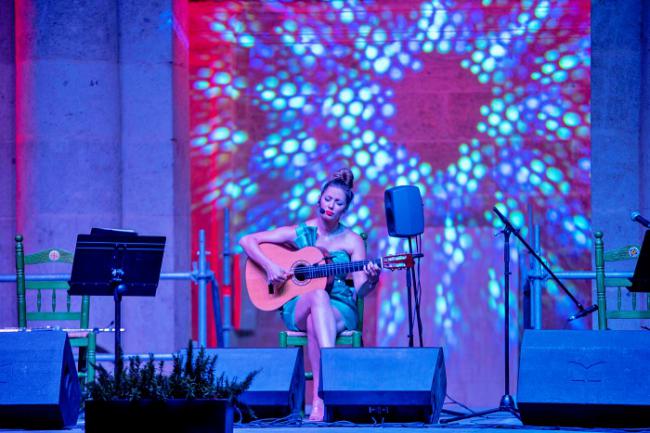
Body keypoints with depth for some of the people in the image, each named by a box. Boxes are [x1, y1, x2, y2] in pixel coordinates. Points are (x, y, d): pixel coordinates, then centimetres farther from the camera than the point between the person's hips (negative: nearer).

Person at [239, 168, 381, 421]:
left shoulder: (352, 241, 6)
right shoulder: (299, 233, 7)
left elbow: (359, 290, -1)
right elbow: (247, 241, 4)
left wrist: (370, 281, -25)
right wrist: (270, 266, -11)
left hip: (340, 311, 0)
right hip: (297, 308, 0)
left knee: (314, 323, -38)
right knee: (318, 296, -39)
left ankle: (319, 401, -46)